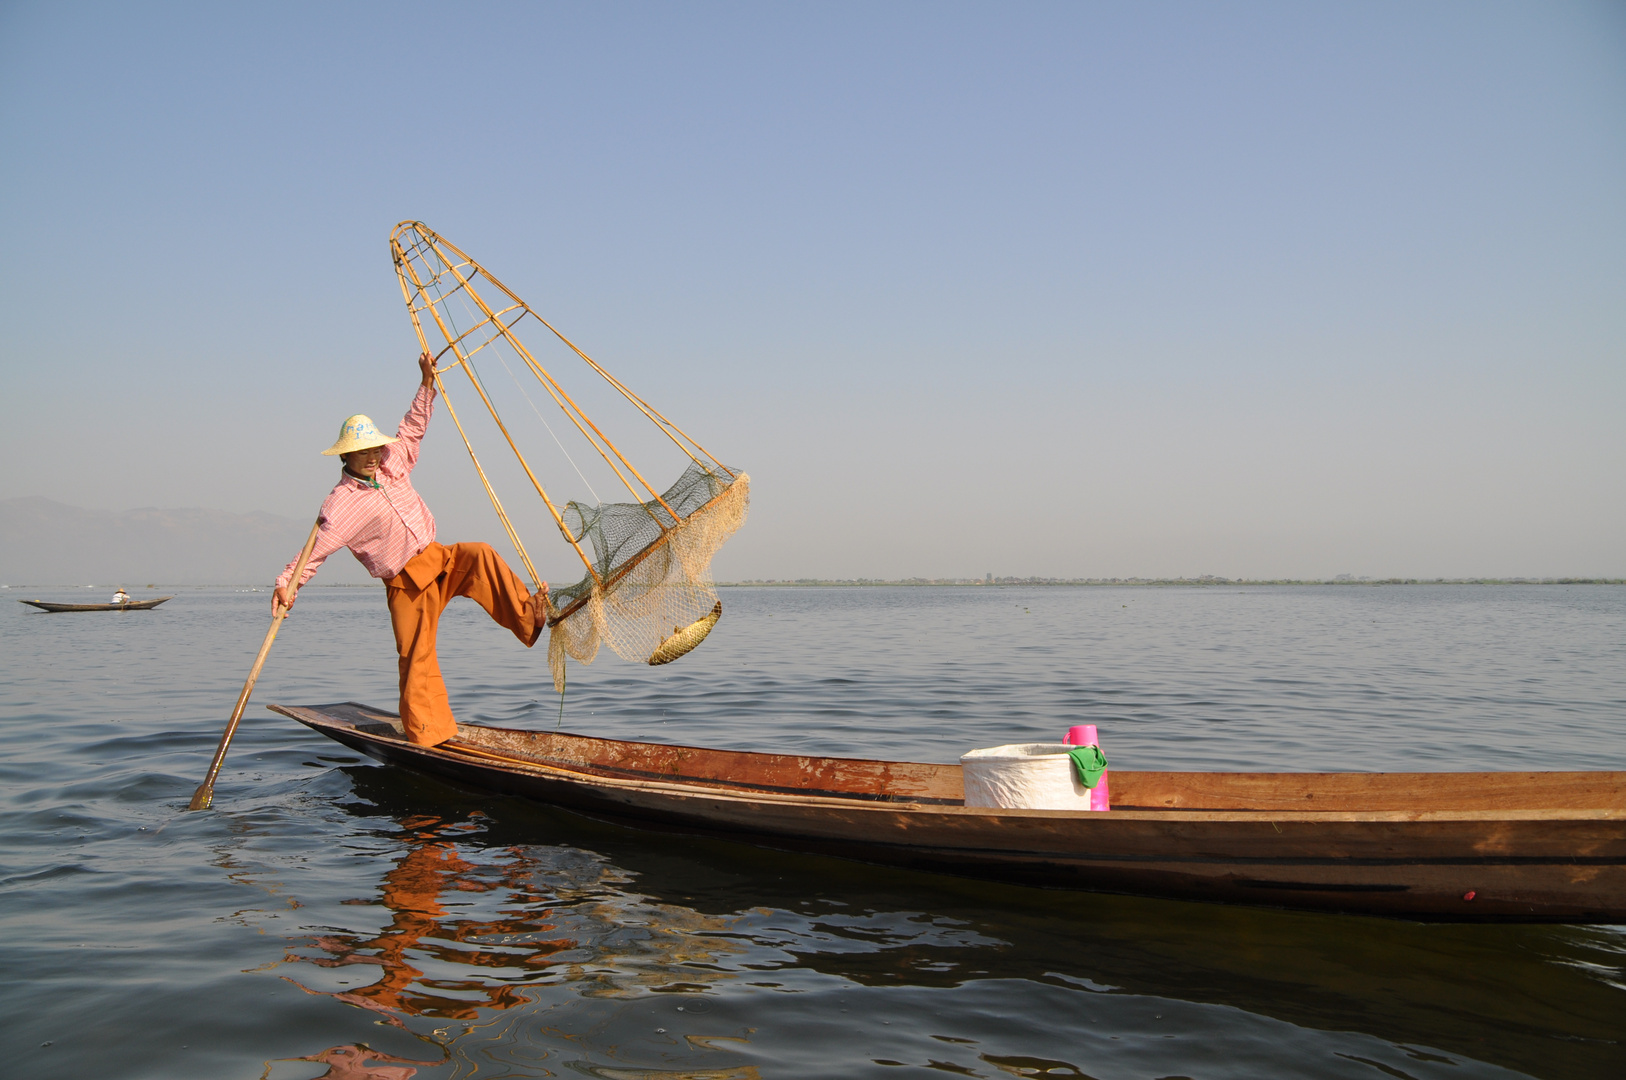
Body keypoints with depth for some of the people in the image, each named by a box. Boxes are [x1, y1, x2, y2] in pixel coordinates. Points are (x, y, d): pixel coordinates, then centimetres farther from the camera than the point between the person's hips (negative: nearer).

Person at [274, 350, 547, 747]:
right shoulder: (341, 502, -10)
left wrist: (427, 383, 10)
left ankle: (528, 616, -34)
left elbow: (412, 428, 17)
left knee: (481, 557, -26)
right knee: (417, 659, -6)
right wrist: (286, 583, -22)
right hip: (406, 584, -5)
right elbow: (316, 547, -11)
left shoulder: (393, 462, 7)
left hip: (438, 558, 6)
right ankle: (428, 737, 0)